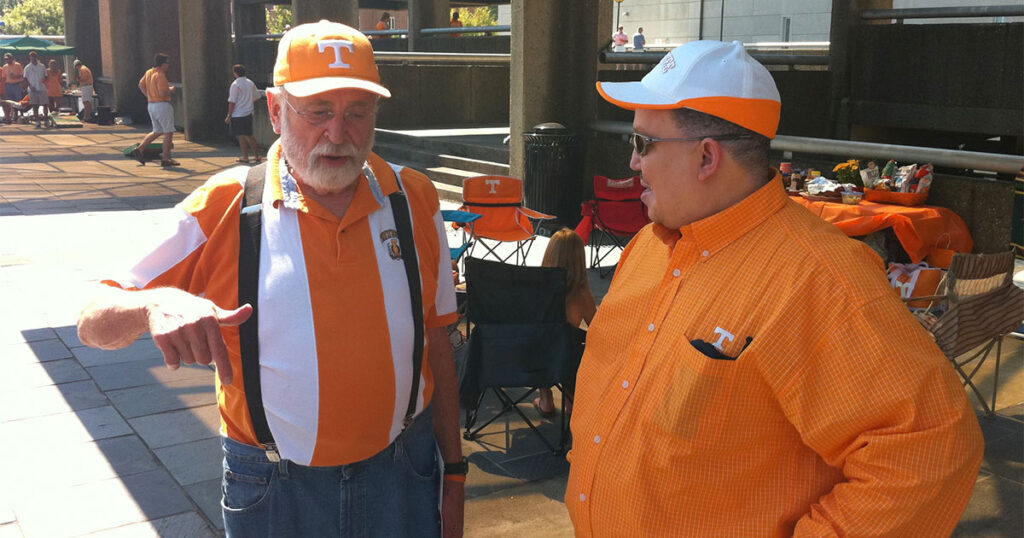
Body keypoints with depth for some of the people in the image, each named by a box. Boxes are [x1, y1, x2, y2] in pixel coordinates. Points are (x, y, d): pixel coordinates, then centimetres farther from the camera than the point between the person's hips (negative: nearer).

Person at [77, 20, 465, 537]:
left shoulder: (414, 202, -2)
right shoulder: (222, 208, -9)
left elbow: (436, 345, 5)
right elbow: (93, 324, -9)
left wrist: (453, 473, 7)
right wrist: (155, 304, -32)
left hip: (402, 476, 1)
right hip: (274, 492, -1)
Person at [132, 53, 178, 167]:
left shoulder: (149, 72, 10)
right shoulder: (160, 75, -18)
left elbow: (141, 85, 20)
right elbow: (163, 93, -25)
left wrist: (149, 96, 17)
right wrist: (171, 90, -7)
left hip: (151, 105, 9)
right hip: (162, 105, -9)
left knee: (157, 132, 20)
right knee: (168, 132, 0)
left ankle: (139, 150, 13)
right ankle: (166, 159, 2)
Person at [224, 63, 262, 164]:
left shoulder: (235, 84, -14)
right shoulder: (250, 83, 5)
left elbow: (232, 102, -15)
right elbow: (257, 97, 15)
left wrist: (229, 116, -10)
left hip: (238, 115, -6)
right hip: (248, 114, 6)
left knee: (241, 136, 1)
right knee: (249, 136, 14)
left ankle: (245, 157, 3)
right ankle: (256, 156, 15)